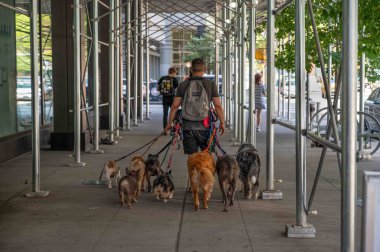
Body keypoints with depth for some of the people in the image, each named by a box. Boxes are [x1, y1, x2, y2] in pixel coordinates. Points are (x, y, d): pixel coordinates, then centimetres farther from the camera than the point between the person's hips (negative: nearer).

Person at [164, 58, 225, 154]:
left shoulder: (183, 85, 4)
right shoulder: (210, 84, 0)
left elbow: (175, 106, 3)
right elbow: (218, 106, -3)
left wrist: (169, 123, 11)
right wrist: (222, 122, 7)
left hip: (187, 126, 1)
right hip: (204, 126, -1)